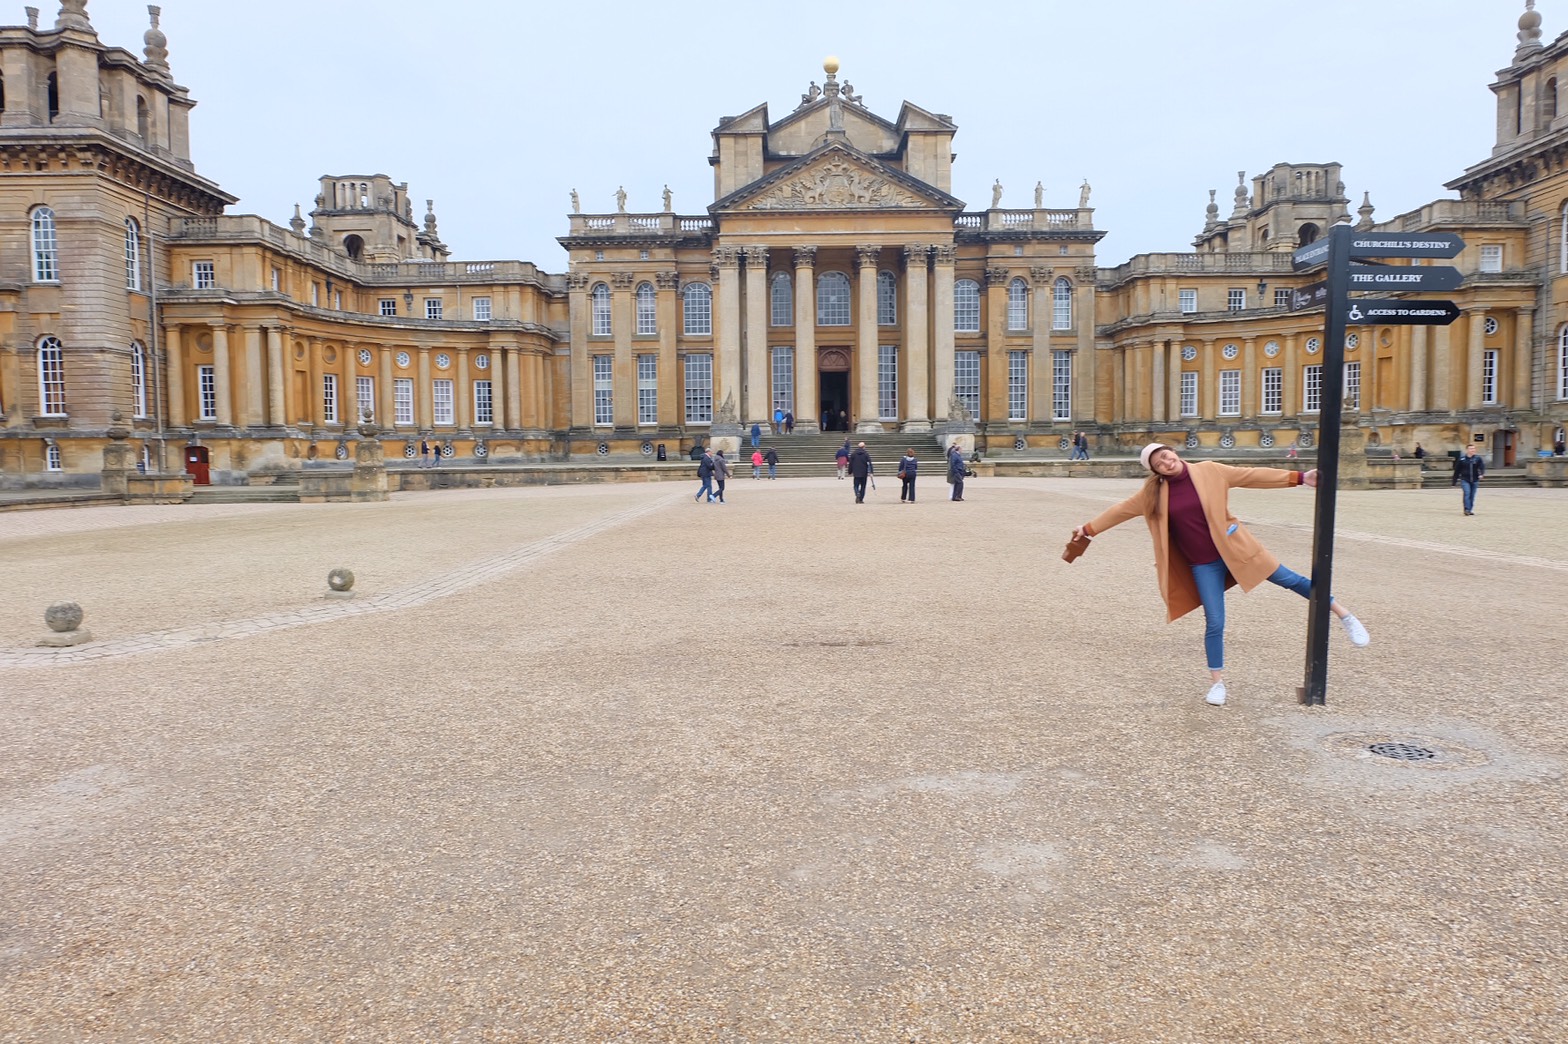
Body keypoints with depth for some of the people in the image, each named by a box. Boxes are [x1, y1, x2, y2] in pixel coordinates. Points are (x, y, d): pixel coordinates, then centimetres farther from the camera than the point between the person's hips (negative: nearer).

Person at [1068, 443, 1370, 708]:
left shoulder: (1209, 471, -6)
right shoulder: (1155, 492, -3)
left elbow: (1253, 476, -3)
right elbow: (1122, 509, 5)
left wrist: (1299, 478, -4)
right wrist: (1088, 528, 7)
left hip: (1233, 546, 0)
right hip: (1202, 563, 1)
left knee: (1290, 580, 4)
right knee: (1214, 623, 0)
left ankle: (1342, 613, 26)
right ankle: (1217, 681, 16)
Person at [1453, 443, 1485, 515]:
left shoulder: (1478, 459, 3)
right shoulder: (1461, 459, 0)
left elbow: (1482, 467, -10)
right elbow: (1457, 471, 5)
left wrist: (1482, 474, -32)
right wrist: (1454, 482, 8)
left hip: (1474, 480, 2)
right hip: (1465, 480, -2)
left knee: (1472, 496, 7)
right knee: (1467, 493, -18)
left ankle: (1470, 510, 17)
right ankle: (1467, 509, -18)